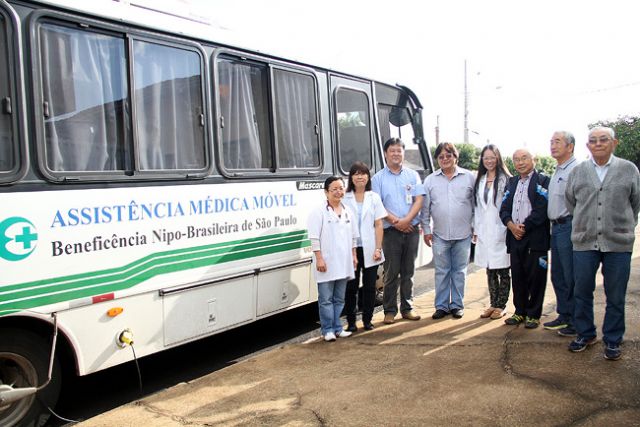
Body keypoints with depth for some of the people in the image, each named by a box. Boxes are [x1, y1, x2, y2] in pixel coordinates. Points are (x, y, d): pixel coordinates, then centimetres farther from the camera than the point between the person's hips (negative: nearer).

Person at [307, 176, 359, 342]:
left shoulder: (348, 212, 11)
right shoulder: (319, 212, -7)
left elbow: (353, 237, 18)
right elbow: (314, 238, -10)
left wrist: (354, 256, 14)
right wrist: (319, 258, -15)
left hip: (343, 263, 6)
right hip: (326, 263, -6)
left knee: (339, 298, 13)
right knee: (326, 299, -1)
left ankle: (337, 328, 22)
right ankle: (328, 330, 8)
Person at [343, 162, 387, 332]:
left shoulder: (374, 198, 7)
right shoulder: (345, 198, 2)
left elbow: (378, 225, 3)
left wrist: (378, 249, -4)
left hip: (369, 249, 1)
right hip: (351, 248, -1)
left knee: (369, 286, 6)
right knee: (351, 286, 3)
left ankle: (367, 320, 18)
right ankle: (351, 321, 13)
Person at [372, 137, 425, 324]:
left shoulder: (413, 175, 9)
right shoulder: (378, 178, 3)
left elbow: (419, 200, 1)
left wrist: (406, 220, -13)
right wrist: (395, 221, -14)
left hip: (411, 229, 2)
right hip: (390, 231, -2)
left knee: (408, 272, 9)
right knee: (391, 273, 0)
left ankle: (407, 307, 18)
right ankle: (390, 310, 8)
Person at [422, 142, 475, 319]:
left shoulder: (468, 177, 2)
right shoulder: (430, 180, 4)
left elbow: (475, 204, 5)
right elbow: (425, 208, 6)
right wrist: (426, 230, 3)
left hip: (463, 234, 0)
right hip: (439, 235, 1)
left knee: (459, 271, 8)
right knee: (441, 272, 7)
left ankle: (457, 305, 19)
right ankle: (441, 306, 16)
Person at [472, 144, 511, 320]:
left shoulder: (505, 179, -6)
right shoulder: (479, 181, 12)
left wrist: (510, 229, -10)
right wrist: (476, 230, 11)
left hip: (501, 231, -5)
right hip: (484, 233, 6)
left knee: (503, 271, 3)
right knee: (490, 271, 11)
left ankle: (501, 306, 13)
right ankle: (493, 304, 21)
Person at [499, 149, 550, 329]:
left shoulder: (543, 181, -2)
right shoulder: (511, 182, 16)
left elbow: (541, 210, -12)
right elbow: (504, 209, 10)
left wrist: (524, 227, -12)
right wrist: (512, 225, -7)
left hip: (535, 238, -5)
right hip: (515, 237, 5)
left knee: (535, 277, 1)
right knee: (517, 277, 10)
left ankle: (533, 314, 12)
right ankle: (520, 311, 22)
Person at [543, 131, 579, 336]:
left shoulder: (576, 169, -12)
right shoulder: (557, 171, 18)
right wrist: (554, 225, 16)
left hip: (569, 226, -10)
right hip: (556, 227, 10)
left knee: (571, 277, -2)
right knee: (557, 275, 15)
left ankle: (576, 322, 9)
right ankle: (564, 315, 27)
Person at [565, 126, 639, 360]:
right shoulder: (577, 172, 5)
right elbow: (570, 202, 17)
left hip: (618, 244, -1)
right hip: (584, 243, 2)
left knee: (616, 296, 6)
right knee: (582, 292, 9)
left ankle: (612, 340, 21)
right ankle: (585, 334, 26)